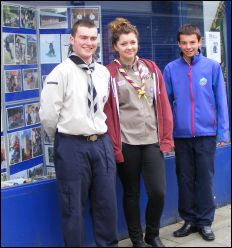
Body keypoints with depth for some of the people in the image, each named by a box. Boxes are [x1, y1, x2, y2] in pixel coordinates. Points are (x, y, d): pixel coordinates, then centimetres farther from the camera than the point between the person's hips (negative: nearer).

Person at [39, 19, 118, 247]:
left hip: (102, 143, 5)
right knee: (73, 207, 8)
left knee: (107, 203, 14)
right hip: (72, 146, -5)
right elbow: (48, 114, -10)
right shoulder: (62, 72, -10)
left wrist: (98, 136, 14)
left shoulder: (103, 72, 7)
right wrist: (63, 139, 2)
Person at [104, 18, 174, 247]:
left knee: (158, 192, -2)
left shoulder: (151, 68, 8)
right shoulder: (109, 73, -2)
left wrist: (166, 137, 3)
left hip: (152, 140, 2)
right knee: (131, 193, 9)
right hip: (126, 142, -2)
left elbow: (163, 104, 8)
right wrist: (113, 145, -7)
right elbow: (107, 111, -3)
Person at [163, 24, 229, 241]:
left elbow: (221, 101, 0)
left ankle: (205, 221, 20)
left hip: (206, 133, -1)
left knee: (205, 179, 6)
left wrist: (223, 131, -3)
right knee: (185, 180, 10)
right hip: (181, 134, 1)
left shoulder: (212, 67, -2)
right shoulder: (171, 69, 1)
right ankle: (189, 219, 25)